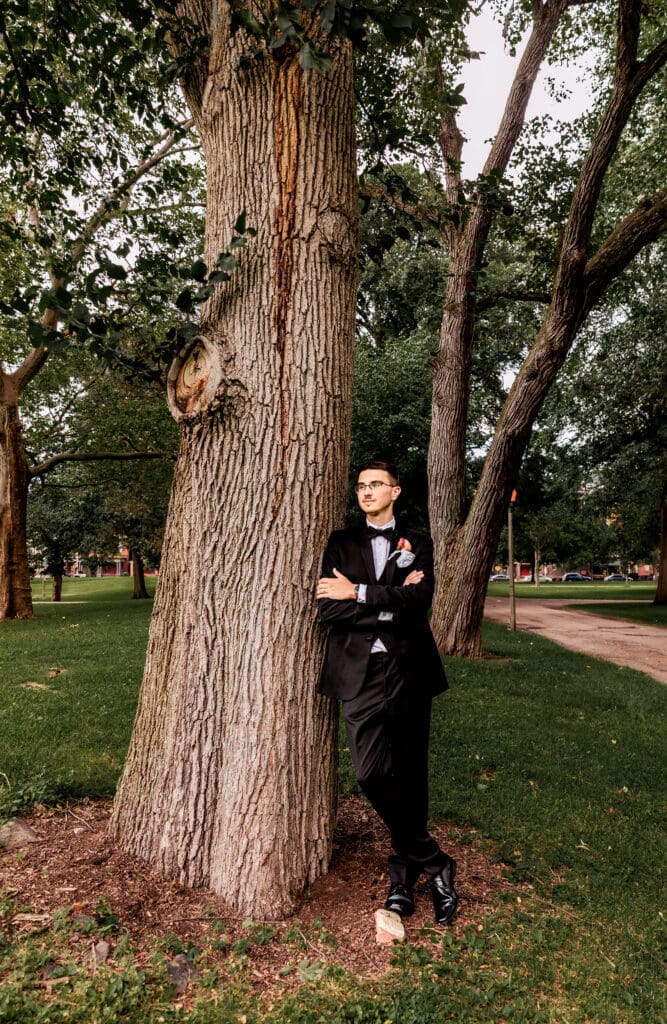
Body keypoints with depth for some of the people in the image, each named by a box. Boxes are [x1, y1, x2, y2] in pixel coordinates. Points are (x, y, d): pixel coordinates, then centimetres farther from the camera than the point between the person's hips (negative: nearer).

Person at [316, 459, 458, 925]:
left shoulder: (418, 543, 9)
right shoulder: (341, 543, 9)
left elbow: (420, 600, -9)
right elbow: (328, 608, -3)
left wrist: (359, 594, -11)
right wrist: (391, 605, -9)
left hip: (408, 670, 0)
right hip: (360, 671, 0)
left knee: (411, 775, 7)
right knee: (373, 772, -9)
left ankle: (405, 875, 27)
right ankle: (435, 864, 12)